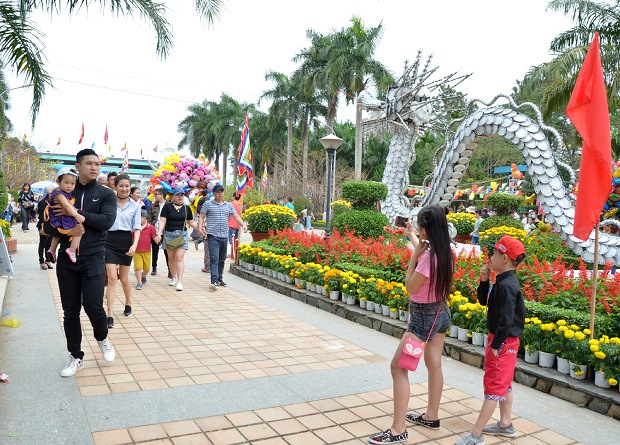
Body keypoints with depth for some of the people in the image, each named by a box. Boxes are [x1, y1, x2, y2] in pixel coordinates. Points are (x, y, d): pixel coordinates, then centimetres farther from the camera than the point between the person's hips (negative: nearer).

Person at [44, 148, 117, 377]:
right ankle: (76, 357, 22)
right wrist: (68, 230, -18)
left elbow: (107, 221, -15)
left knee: (93, 305, -13)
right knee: (70, 311, 7)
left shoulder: (106, 194, 2)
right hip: (67, 259, 3)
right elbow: (48, 226, 2)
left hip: (93, 258, -2)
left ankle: (102, 338, 19)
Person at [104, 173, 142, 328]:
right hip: (110, 241, -1)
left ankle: (128, 304, 40)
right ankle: (110, 315, -7)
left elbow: (137, 228, 1)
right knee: (112, 278, -10)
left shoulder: (135, 206, 4)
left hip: (126, 241, 1)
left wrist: (134, 245, -13)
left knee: (124, 279, 14)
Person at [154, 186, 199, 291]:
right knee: (171, 257, 10)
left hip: (182, 234, 0)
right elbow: (162, 221, -2)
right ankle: (174, 278, 28)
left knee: (179, 257, -10)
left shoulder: (186, 208, 9)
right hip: (169, 234, 0)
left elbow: (191, 222, 15)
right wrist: (159, 233, -13)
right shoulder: (167, 206, 2)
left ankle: (180, 282, -13)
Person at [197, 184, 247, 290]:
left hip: (224, 236, 5)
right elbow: (201, 217, 3)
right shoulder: (207, 204, 4)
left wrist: (243, 224, -8)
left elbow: (236, 216, 10)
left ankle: (220, 279, 24)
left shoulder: (229, 205, 15)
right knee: (214, 259, -14)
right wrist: (200, 228, -13)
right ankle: (214, 281, -19)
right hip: (212, 236, -5)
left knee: (222, 260, 12)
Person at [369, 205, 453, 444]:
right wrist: (410, 235, 30)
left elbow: (410, 288, -19)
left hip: (424, 317, -9)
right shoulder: (445, 252, -3)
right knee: (434, 365, 20)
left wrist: (414, 256, -18)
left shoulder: (429, 257, -29)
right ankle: (431, 416, 36)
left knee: (398, 368, -3)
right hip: (441, 313, 9)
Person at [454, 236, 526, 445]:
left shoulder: (507, 285, -24)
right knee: (504, 384, 20)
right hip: (505, 340, 10)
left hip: (503, 342, -10)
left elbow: (506, 320, -26)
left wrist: (496, 345, -20)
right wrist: (484, 280, 0)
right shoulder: (503, 281, 7)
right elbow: (484, 301, 14)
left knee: (493, 386, -4)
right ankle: (505, 424, 35)